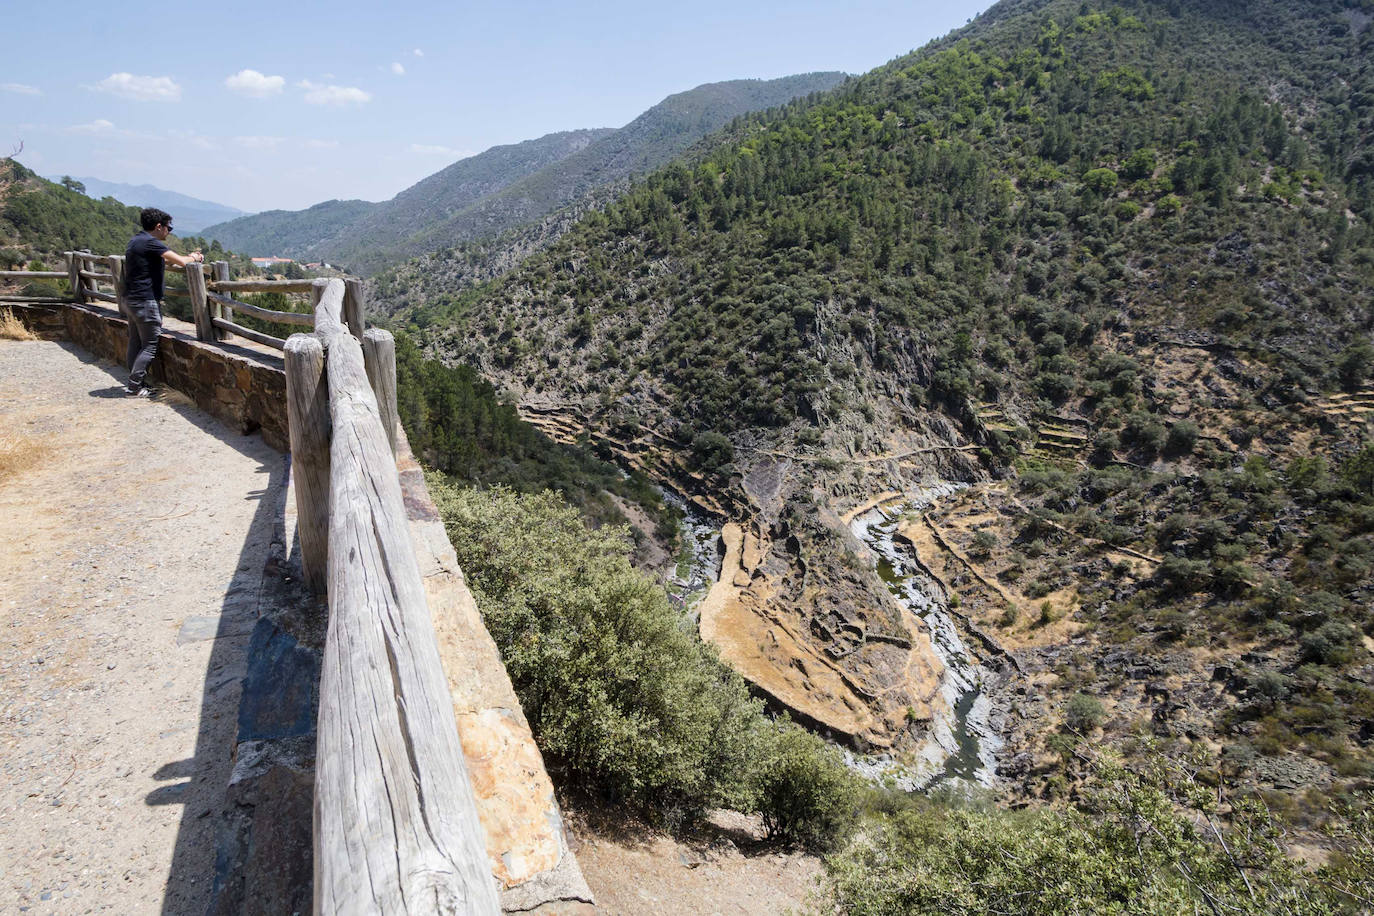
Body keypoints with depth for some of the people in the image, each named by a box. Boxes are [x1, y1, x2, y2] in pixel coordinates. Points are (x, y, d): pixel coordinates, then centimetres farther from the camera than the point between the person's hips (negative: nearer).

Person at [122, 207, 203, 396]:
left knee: (135, 343, 14)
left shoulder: (135, 241, 16)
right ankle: (135, 387, -3)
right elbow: (181, 262, -19)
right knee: (149, 345, -4)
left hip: (131, 299, 10)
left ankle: (135, 380, 22)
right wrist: (193, 258, 2)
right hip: (146, 301, -10)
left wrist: (188, 256, 19)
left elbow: (162, 261, 26)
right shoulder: (151, 243, -14)